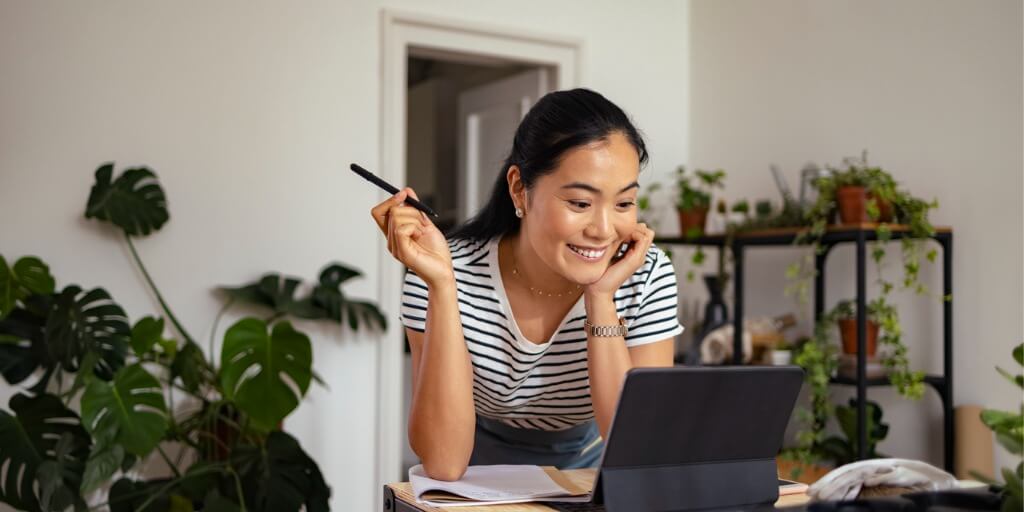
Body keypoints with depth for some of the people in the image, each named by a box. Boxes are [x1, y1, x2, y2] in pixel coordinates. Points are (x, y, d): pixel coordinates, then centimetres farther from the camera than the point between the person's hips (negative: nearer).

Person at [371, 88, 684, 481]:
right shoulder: (456, 272, -21)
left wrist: (601, 299, -27)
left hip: (586, 474, 1)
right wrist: (441, 286, -31)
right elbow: (443, 463, -25)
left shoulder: (647, 276, -17)